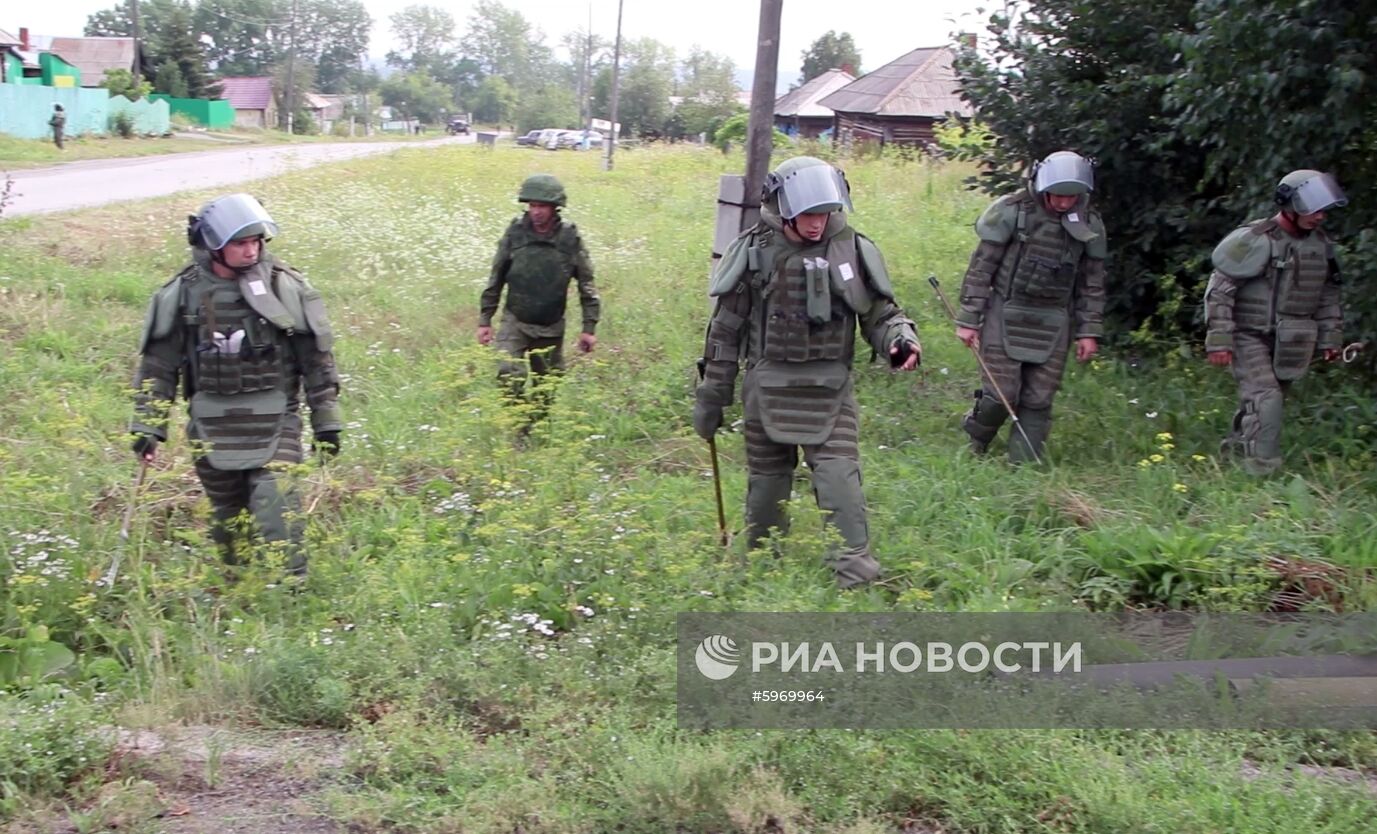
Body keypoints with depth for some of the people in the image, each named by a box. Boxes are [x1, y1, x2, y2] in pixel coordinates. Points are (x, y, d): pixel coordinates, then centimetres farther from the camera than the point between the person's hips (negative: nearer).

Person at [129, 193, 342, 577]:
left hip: (273, 423, -2)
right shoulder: (183, 294, 0)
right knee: (225, 523, 10)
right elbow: (158, 366, 7)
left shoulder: (284, 287, -3)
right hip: (212, 428, 2)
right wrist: (147, 427, 2)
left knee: (276, 508, -16)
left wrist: (326, 422, 5)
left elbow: (317, 358, 4)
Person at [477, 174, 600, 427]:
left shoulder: (570, 239, -6)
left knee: (545, 390, 10)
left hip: (551, 329, 1)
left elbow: (587, 285, 1)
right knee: (511, 377, -22)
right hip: (515, 323, -1)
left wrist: (589, 327, -2)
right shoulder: (515, 233, -5)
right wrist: (485, 319, 3)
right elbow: (495, 279, 4)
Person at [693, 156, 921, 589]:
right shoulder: (754, 251, -5)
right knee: (766, 480, 11)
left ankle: (854, 572, -13)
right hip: (768, 387, 0)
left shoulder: (851, 249, -3)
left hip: (829, 389, 0)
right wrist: (711, 397, 5)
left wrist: (901, 339, -18)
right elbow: (726, 330, 2)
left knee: (838, 476, -14)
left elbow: (879, 313, 6)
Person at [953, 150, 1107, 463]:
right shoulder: (1012, 211, -11)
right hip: (1006, 316, -3)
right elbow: (981, 267, -7)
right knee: (1001, 393, -5)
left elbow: (1092, 282, 11)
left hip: (1053, 324, 3)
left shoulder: (1090, 224, 2)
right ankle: (973, 446, 22)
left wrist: (1089, 330, 6)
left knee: (1039, 400, 2)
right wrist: (968, 319, -8)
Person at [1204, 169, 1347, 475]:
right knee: (1265, 400, -16)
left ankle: (1235, 450, 27)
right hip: (1250, 337, -6)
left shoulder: (1321, 244, 7)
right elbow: (1219, 291, -14)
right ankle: (1262, 468, -13)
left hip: (1289, 343, 6)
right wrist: (1219, 340, -17)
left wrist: (1331, 336, 15)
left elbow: (1328, 295, 20)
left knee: (1266, 399, 10)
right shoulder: (1255, 240, -15)